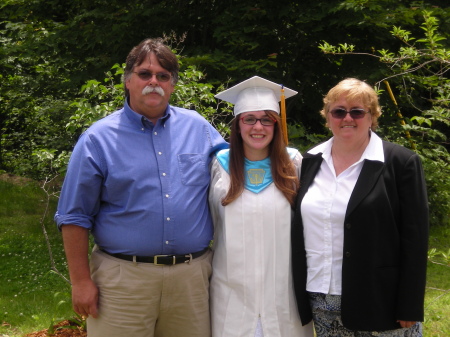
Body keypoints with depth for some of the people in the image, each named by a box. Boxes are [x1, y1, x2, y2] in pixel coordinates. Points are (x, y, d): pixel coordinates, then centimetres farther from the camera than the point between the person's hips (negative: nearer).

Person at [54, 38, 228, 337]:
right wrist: (81, 280, -4)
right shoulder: (99, 138, -1)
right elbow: (75, 216, -1)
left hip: (192, 277, 3)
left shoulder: (197, 127, 7)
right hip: (123, 279, -2)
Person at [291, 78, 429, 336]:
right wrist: (301, 291, 9)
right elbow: (299, 228, 10)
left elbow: (415, 239, -9)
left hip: (380, 301, -4)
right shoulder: (311, 161, 7)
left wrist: (410, 309, -11)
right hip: (322, 301, 4)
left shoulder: (401, 162, -7)